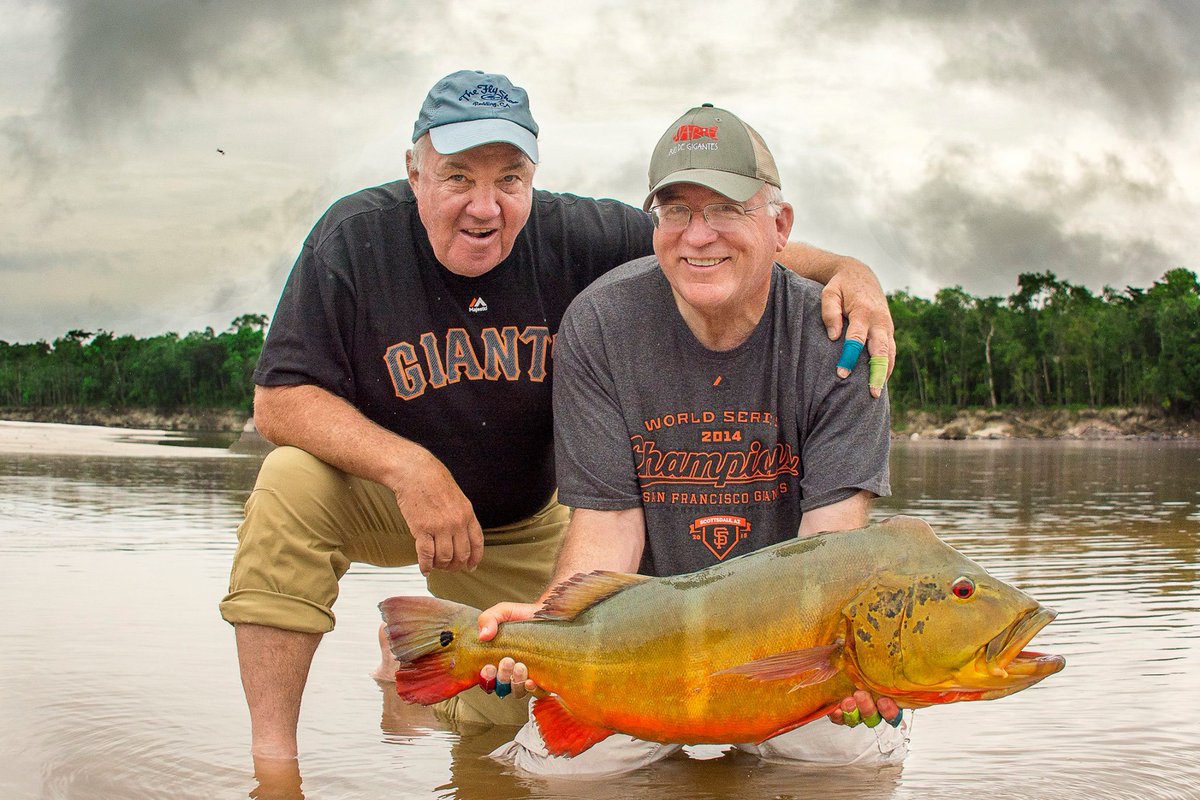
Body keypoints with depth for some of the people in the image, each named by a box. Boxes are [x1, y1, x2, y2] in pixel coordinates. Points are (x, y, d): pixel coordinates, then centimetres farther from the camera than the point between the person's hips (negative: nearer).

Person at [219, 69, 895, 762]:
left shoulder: (576, 238, -20)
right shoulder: (358, 238, -23)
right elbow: (280, 398, -25)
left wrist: (844, 269, -35)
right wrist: (408, 467, -40)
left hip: (523, 524, 3)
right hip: (379, 495, -2)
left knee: (497, 714, 6)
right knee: (293, 481, -34)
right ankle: (272, 755, -23)